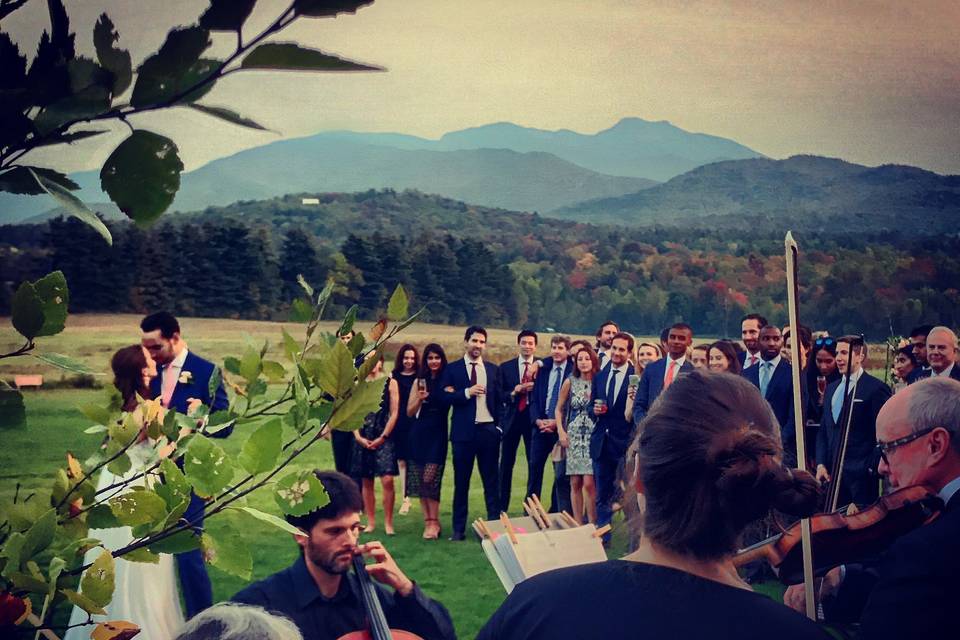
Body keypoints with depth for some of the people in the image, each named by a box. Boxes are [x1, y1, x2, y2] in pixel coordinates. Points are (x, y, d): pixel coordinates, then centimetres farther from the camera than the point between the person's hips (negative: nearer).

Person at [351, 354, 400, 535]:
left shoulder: (390, 383, 2)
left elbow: (394, 413, -2)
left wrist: (383, 437, -8)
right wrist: (358, 437, -3)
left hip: (384, 438, -3)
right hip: (362, 439, 3)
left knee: (387, 480, -12)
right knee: (366, 482, 5)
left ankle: (388, 523, -3)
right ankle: (371, 522, 14)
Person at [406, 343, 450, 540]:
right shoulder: (420, 381, 9)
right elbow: (409, 412, 8)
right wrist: (419, 398, -8)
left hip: (438, 433, -4)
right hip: (420, 433, 4)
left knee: (429, 478, -11)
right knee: (420, 480, 5)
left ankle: (433, 522, -1)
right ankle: (428, 520, 13)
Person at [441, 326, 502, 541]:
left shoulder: (493, 369, 11)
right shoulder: (452, 369, 2)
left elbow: (498, 400, 11)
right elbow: (444, 397, -8)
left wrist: (499, 425, 3)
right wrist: (467, 392, -17)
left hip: (489, 430, 2)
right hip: (463, 432, -2)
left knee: (491, 481, 5)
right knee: (461, 482, 5)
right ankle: (459, 529, 11)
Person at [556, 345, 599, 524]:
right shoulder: (570, 382, 4)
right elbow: (559, 409, 11)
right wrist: (561, 432, 2)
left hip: (592, 436, -2)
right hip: (573, 436, 2)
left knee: (589, 483, -11)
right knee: (575, 484, 2)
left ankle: (592, 525, -3)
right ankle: (577, 524, 9)